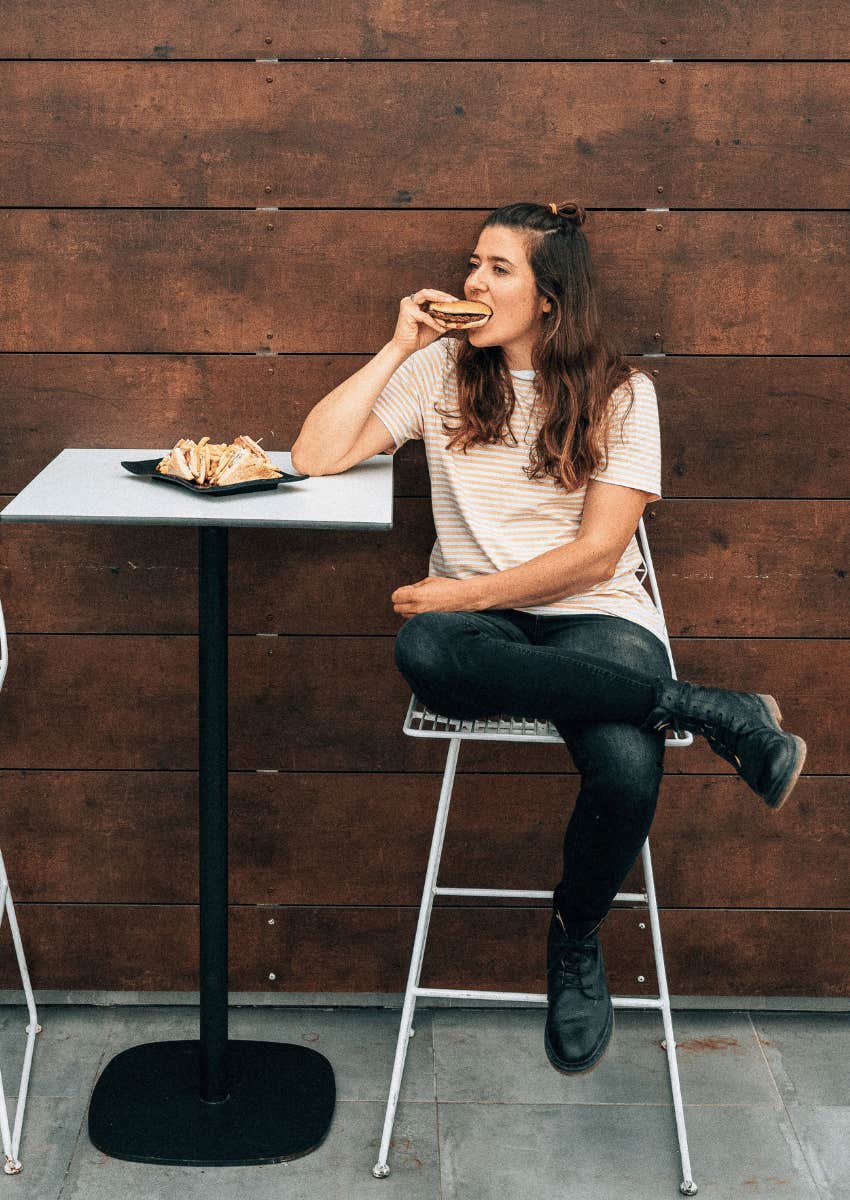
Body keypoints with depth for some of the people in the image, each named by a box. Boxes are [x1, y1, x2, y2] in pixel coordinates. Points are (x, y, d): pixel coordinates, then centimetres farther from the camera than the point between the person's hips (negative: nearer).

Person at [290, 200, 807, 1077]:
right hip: (479, 617, 2)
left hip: (595, 616, -1)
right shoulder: (442, 370, 10)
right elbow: (315, 457, -1)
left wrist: (466, 592, -11)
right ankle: (708, 711, -28)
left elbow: (598, 552, -4)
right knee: (424, 654, -39)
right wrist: (398, 347, -2)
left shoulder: (620, 394, 4)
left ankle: (575, 940, 0)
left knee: (628, 768, -35)